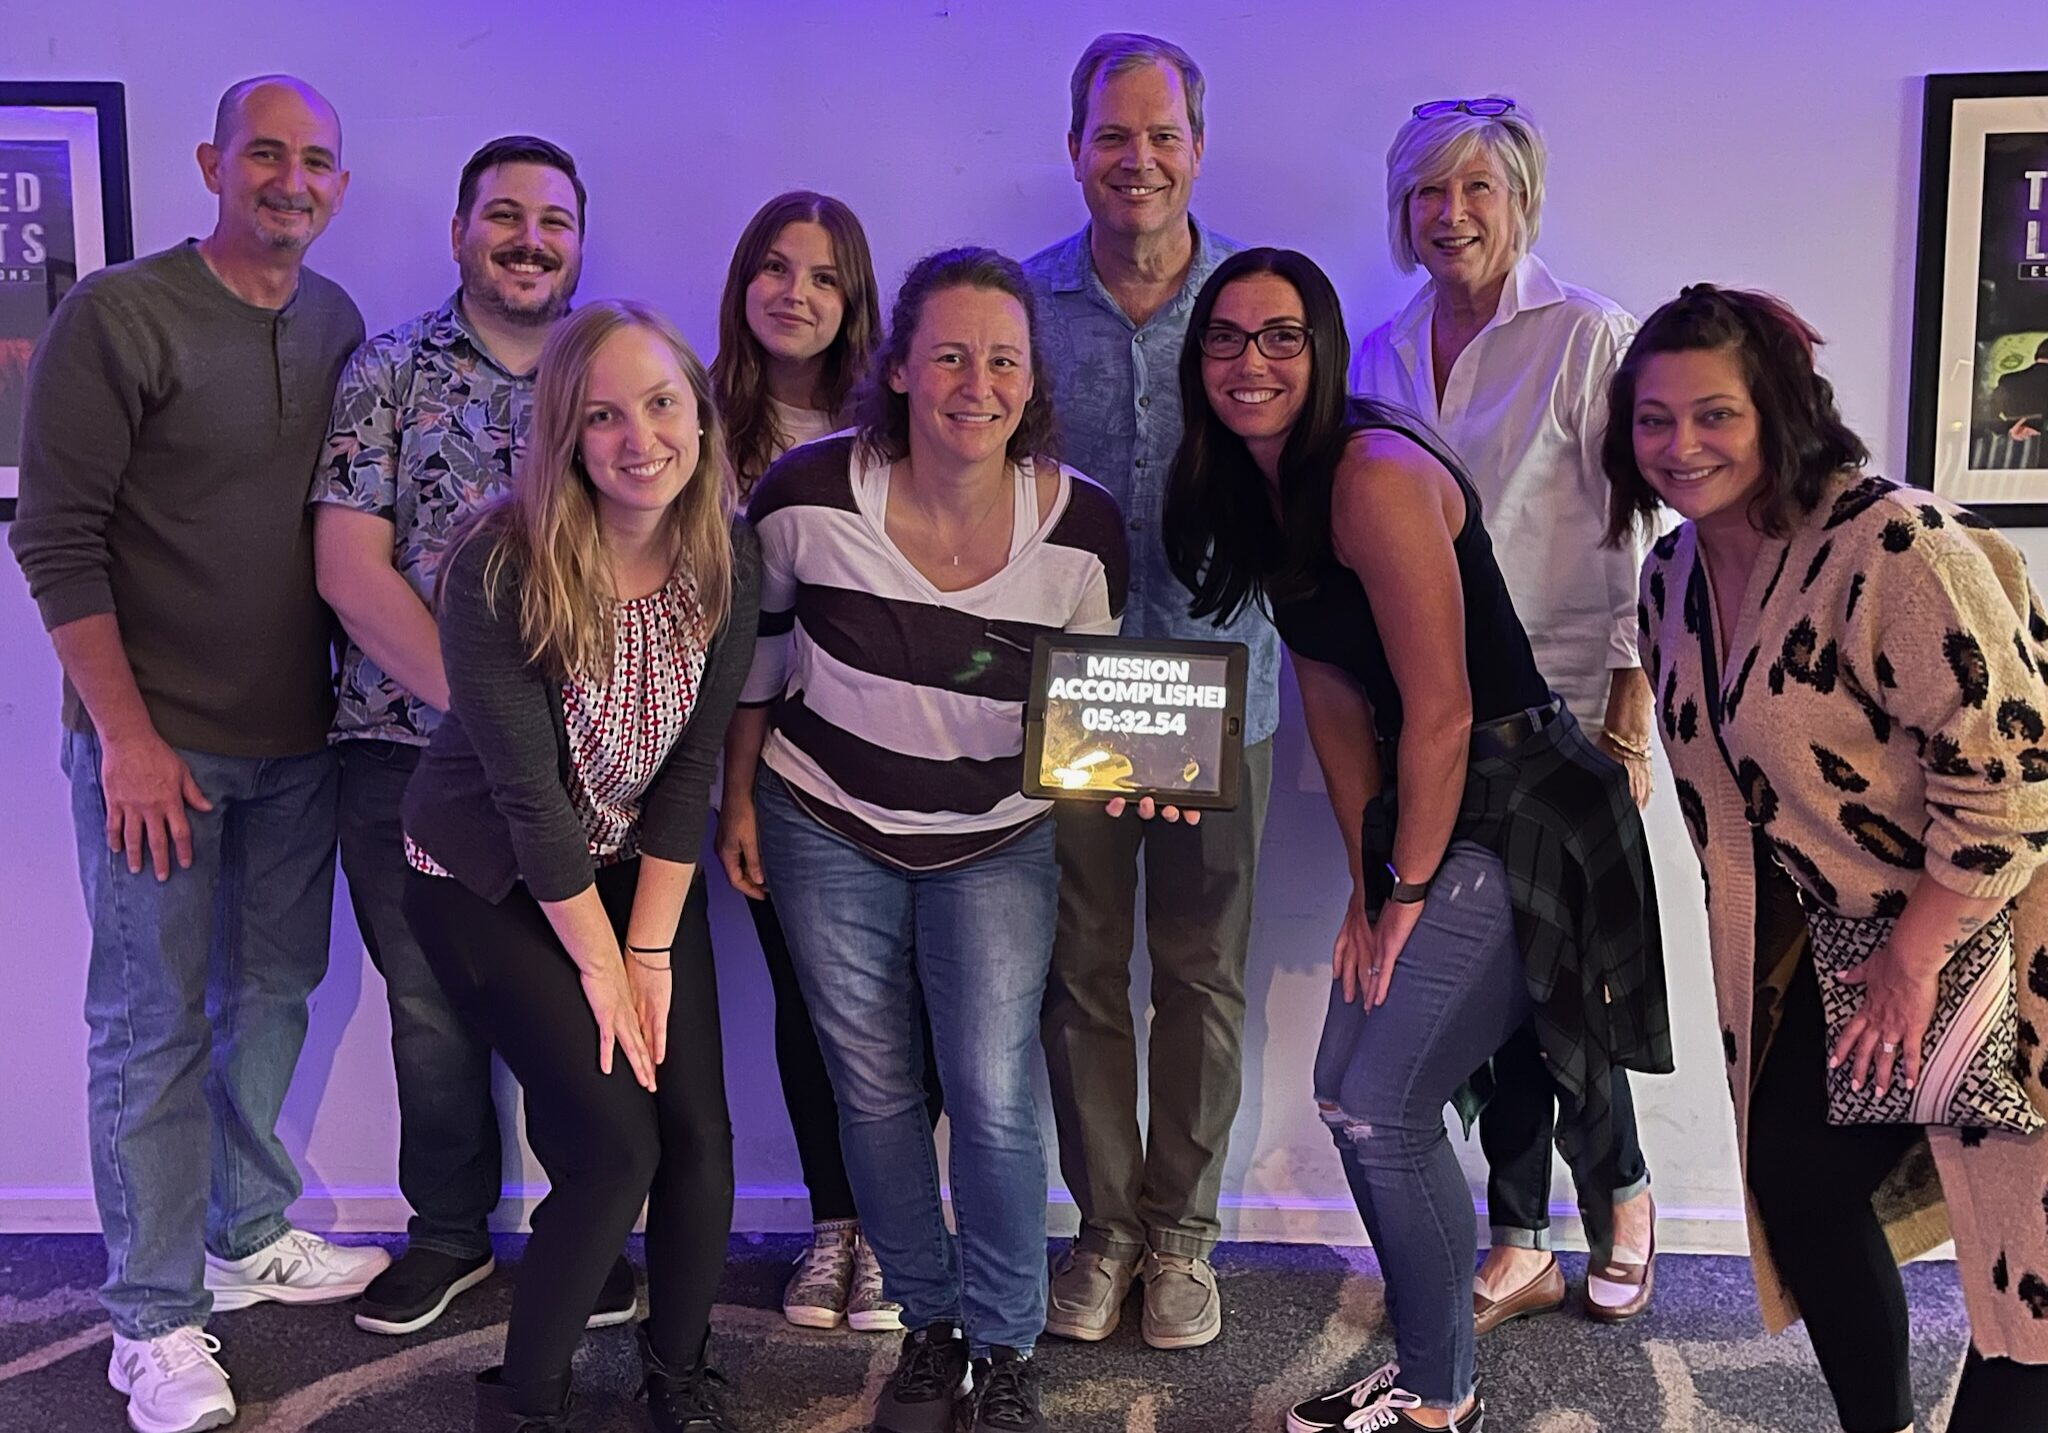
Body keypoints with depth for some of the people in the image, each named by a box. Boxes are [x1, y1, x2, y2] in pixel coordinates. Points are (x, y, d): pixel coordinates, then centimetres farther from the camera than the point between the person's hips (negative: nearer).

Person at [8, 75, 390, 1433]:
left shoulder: (337, 324, 7)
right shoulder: (119, 316, -11)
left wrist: (357, 685, 8)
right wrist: (127, 734, -15)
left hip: (297, 737, 6)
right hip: (156, 744, -6)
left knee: (273, 994, 16)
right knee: (155, 1025, 2)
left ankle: (252, 1239, 34)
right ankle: (155, 1319, 15)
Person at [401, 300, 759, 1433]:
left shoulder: (726, 560, -9)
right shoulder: (500, 567, -25)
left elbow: (690, 764, -6)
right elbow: (528, 794, -21)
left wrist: (652, 952, -8)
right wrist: (602, 966, -15)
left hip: (637, 869, 4)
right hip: (488, 879, -4)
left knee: (700, 1138, -3)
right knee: (615, 1143, -13)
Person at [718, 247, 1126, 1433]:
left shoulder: (1084, 527, -18)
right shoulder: (810, 494, -18)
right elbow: (759, 647, 1)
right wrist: (739, 798, 5)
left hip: (997, 843, -1)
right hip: (827, 830, 1)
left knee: (996, 1098, -6)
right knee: (875, 1091, 11)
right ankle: (930, 1323, 33)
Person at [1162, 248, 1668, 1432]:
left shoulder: (1376, 476, -20)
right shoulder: (1256, 490, 8)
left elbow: (1441, 709, -20)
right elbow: (1333, 698, 9)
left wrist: (1408, 889, -11)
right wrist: (1366, 877, 6)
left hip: (1519, 813, -9)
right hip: (1426, 816, 9)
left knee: (1379, 1107, -7)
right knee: (1353, 1095, 12)